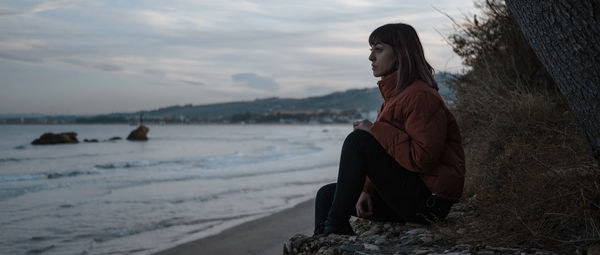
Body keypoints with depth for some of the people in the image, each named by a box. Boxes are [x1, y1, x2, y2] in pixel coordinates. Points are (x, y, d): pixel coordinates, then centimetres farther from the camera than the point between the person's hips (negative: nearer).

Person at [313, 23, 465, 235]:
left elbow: (422, 158, -24)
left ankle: (334, 225, -14)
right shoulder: (394, 94, 17)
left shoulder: (421, 96, -15)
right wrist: (367, 191, 2)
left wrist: (376, 130, -17)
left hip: (429, 202, -10)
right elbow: (384, 157, 17)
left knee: (358, 140, -21)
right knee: (327, 195, 5)